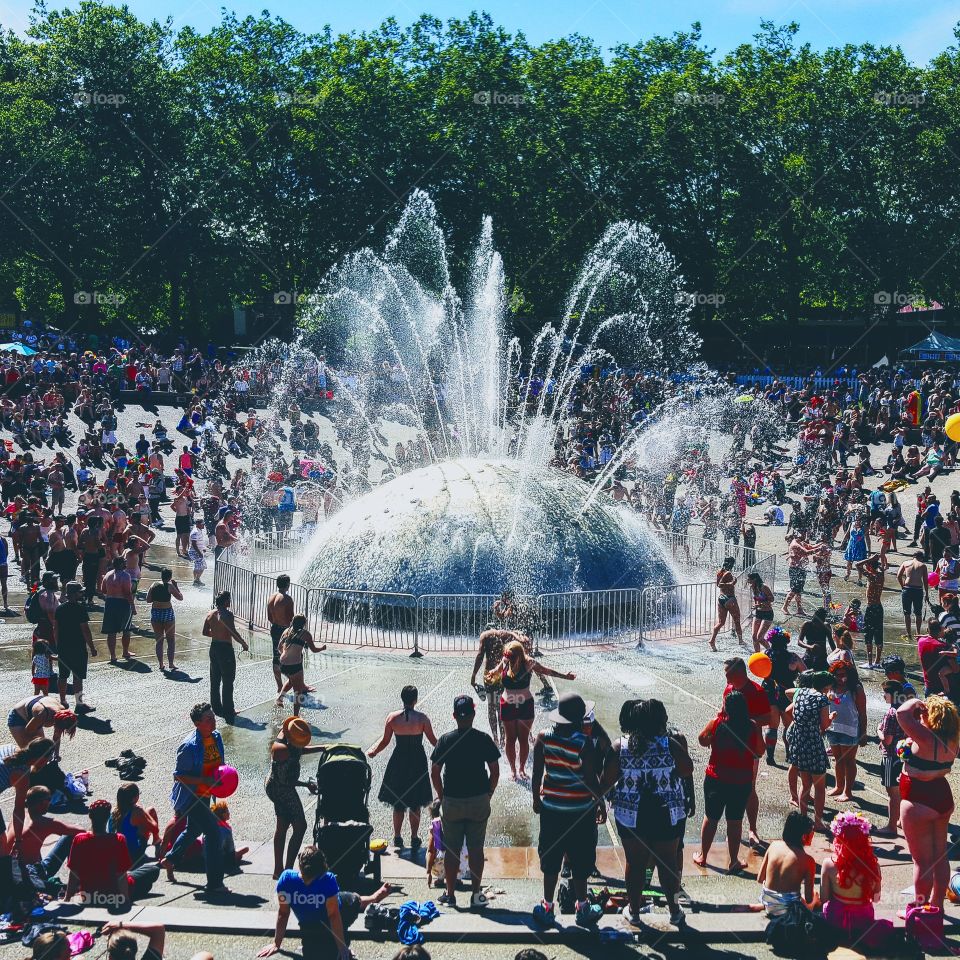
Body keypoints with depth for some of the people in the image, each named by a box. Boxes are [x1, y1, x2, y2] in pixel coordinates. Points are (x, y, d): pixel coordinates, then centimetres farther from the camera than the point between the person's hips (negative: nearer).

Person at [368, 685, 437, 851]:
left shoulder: (392, 717, -9)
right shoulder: (422, 718, -13)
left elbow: (385, 741, -2)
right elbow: (433, 741, -6)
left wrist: (372, 751, 16)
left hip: (398, 762, 1)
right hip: (418, 763, -1)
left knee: (398, 804, 14)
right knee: (415, 804, 12)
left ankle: (397, 838, 19)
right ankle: (414, 839, 17)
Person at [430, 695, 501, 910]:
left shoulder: (445, 740, -6)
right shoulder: (484, 739, -6)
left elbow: (434, 773, -5)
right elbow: (495, 772, -4)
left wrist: (442, 796, 8)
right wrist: (488, 794, 9)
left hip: (451, 803, 0)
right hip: (479, 801, 0)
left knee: (451, 850, 11)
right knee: (476, 849, 9)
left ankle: (450, 894, 17)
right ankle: (476, 895, 13)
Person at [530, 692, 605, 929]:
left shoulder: (543, 738, -9)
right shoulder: (584, 744, -20)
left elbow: (537, 773, -3)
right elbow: (591, 780, -15)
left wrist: (536, 799, 12)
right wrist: (601, 804, 0)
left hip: (551, 807, 3)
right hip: (580, 810, -3)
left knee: (550, 859, 15)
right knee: (579, 862, 13)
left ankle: (547, 908, 24)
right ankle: (582, 908, 26)